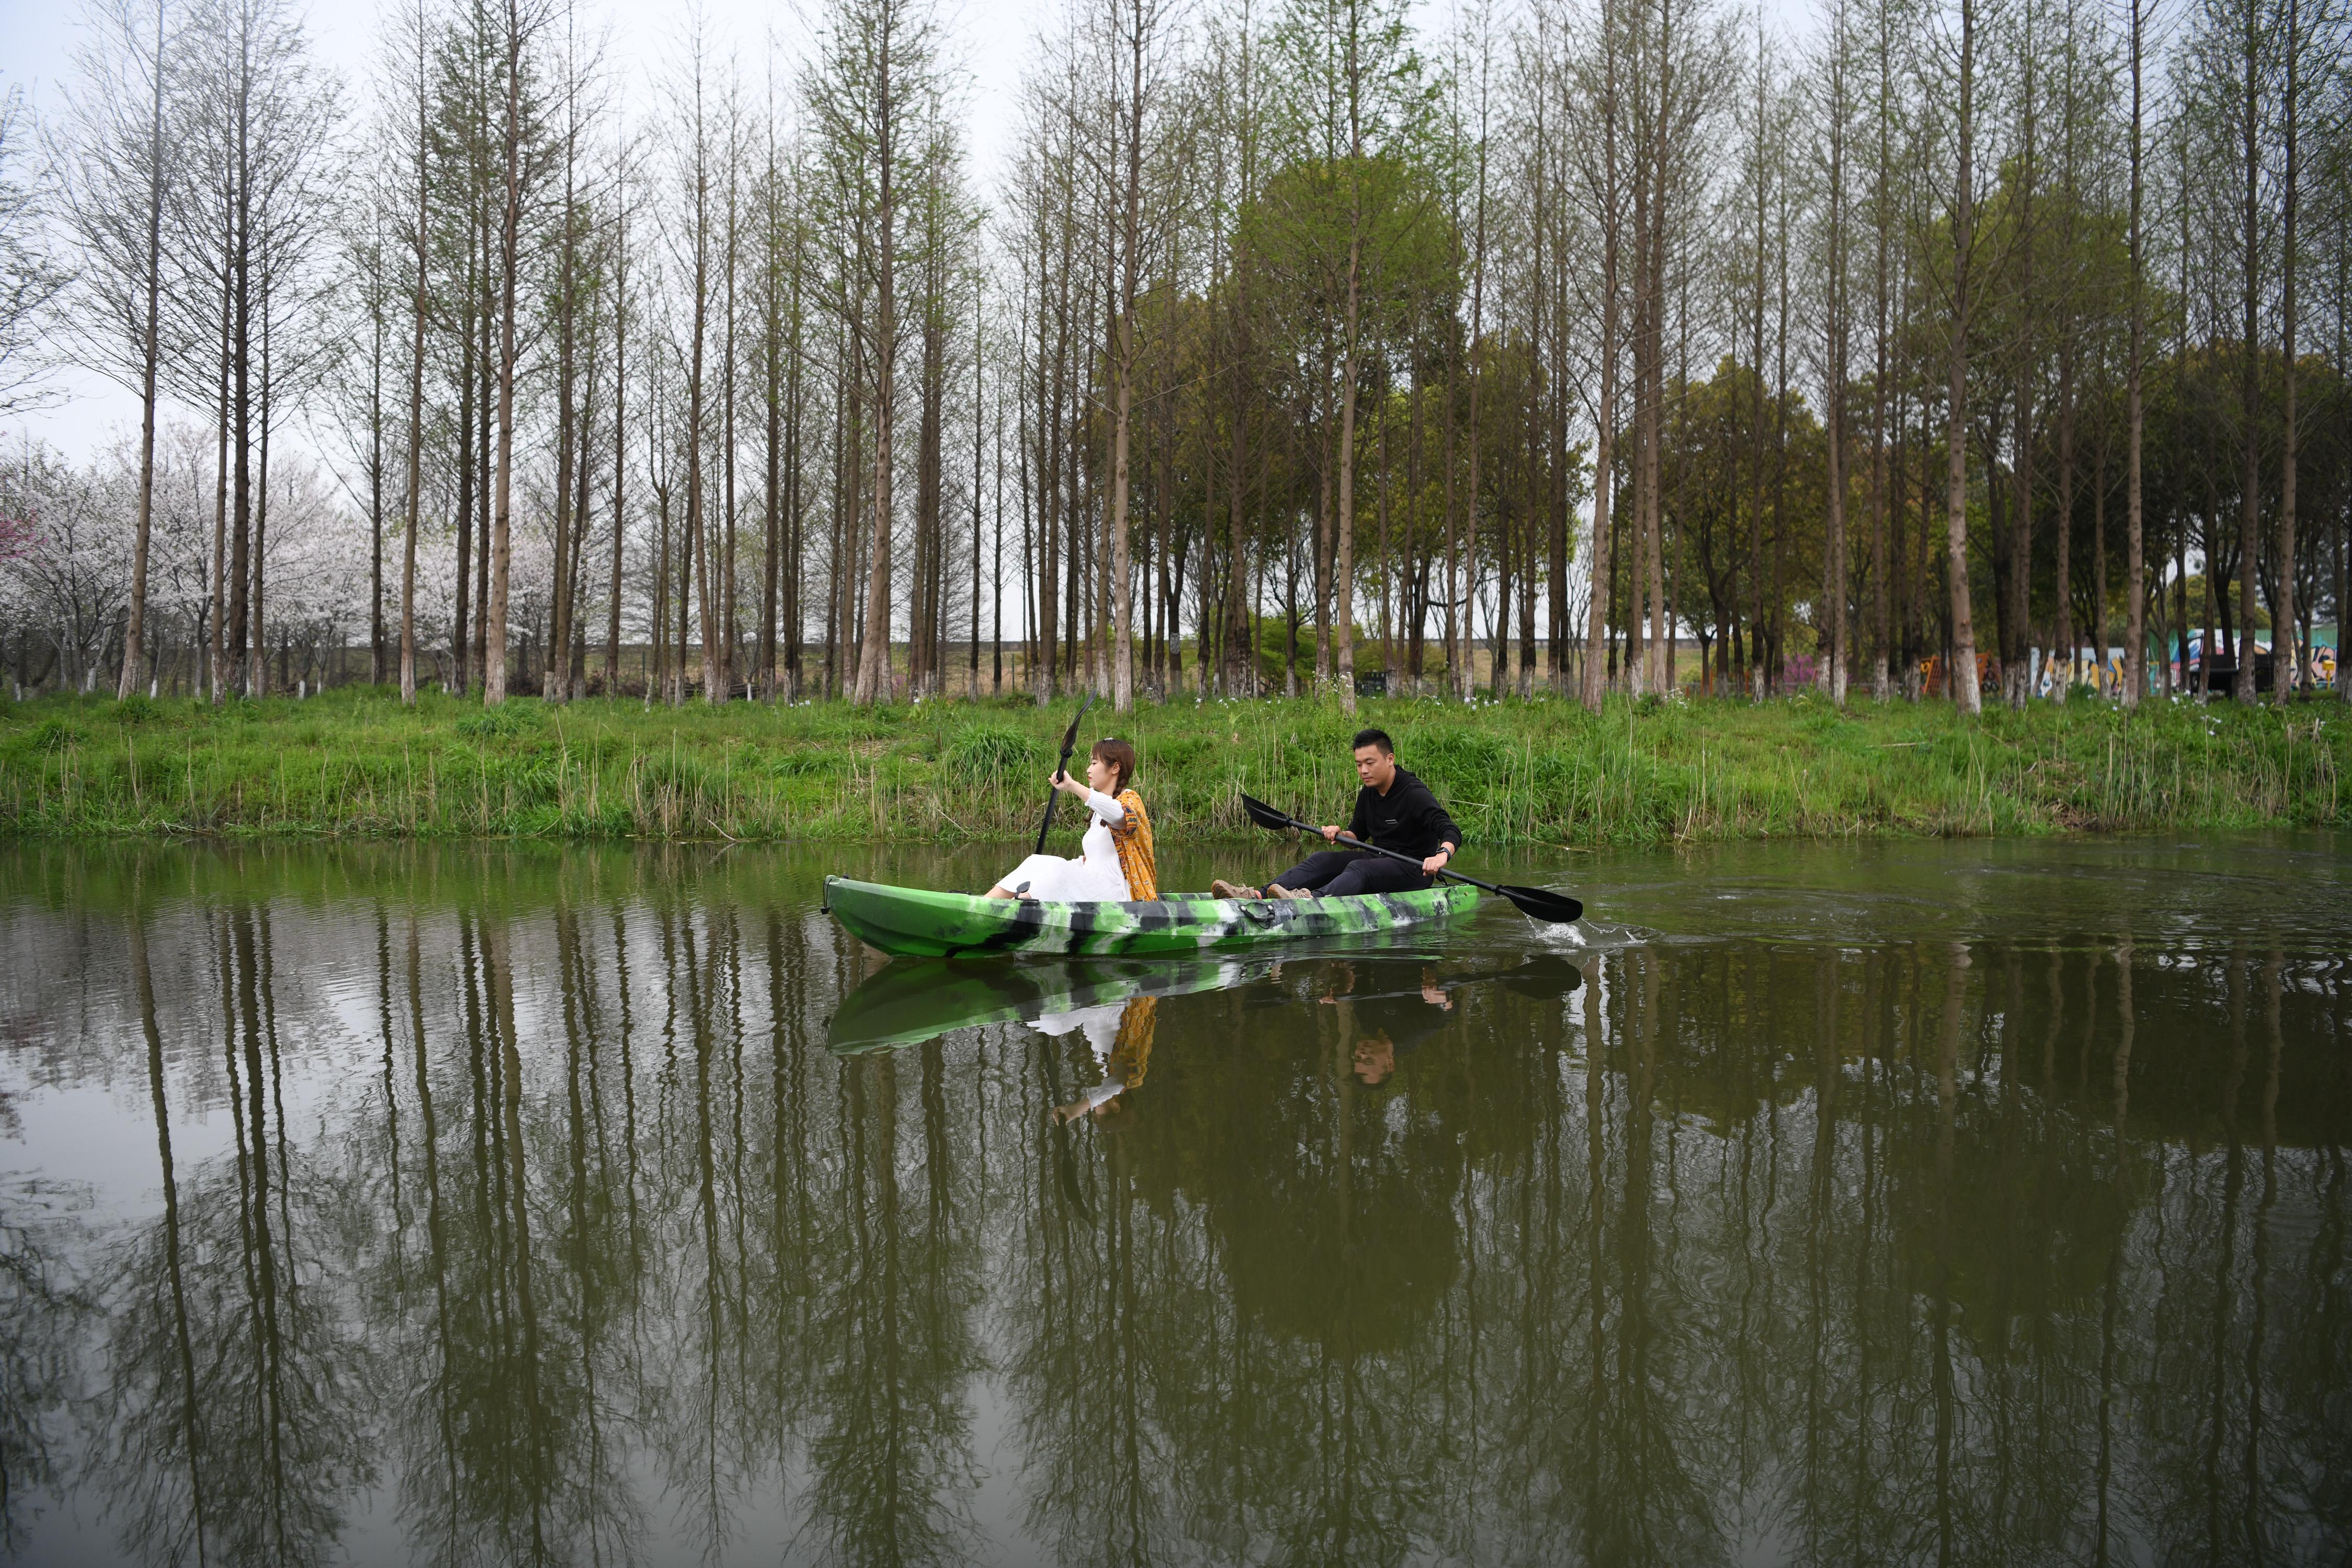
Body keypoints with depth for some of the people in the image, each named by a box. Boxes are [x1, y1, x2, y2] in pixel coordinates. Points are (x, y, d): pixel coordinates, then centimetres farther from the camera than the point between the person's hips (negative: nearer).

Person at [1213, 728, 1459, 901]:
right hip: (1380, 859, 8)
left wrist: (1442, 855, -49)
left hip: (1415, 870, -8)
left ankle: (1312, 900, -67)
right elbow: (1358, 834, 18)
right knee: (1323, 860, -11)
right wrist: (1340, 835, -6)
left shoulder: (1414, 793, -16)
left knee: (1359, 868, -35)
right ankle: (1258, 896, -33)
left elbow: (1452, 832, -26)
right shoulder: (1368, 794, 8)